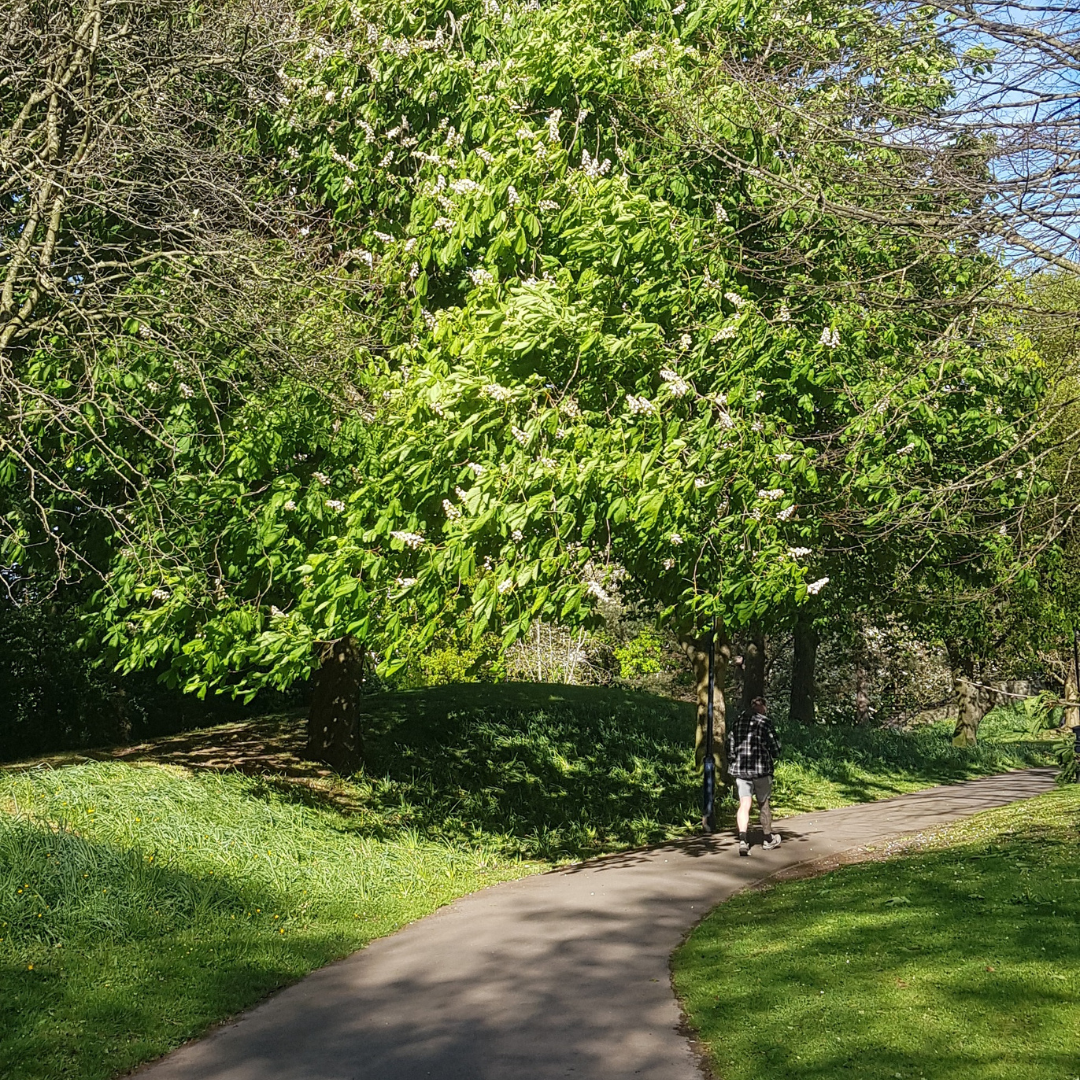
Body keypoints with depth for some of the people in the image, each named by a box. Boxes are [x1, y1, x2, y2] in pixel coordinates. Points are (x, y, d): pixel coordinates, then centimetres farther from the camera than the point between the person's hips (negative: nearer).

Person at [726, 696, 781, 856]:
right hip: (761, 768, -3)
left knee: (744, 804, 0)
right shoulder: (765, 722, -6)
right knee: (763, 803, 11)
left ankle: (743, 839, -18)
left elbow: (730, 746, 11)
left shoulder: (737, 723, 9)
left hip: (740, 769, 3)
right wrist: (772, 760, 14)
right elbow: (775, 747, -6)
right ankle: (768, 839, 26)